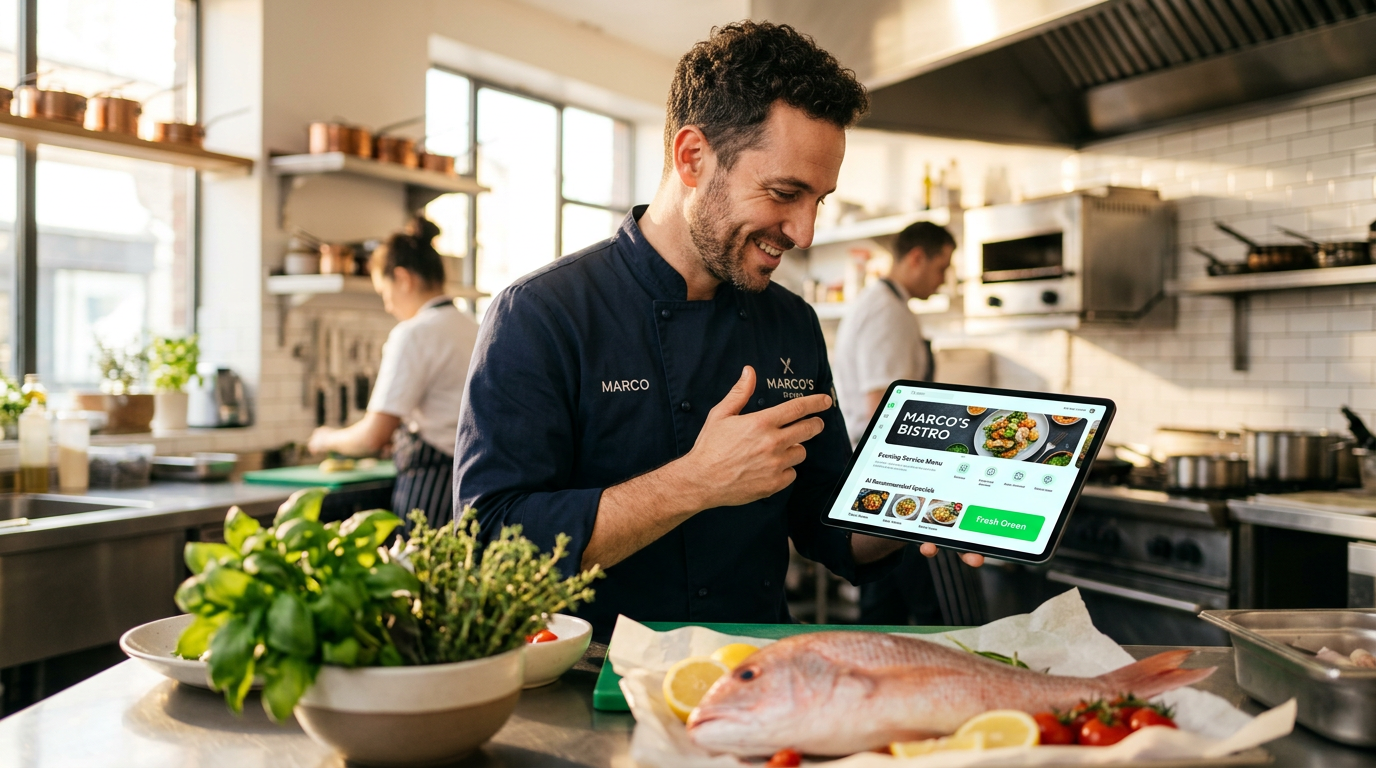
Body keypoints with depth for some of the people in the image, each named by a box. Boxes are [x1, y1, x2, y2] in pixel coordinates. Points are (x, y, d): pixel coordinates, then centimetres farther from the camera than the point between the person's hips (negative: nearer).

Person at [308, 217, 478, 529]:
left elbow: (374, 436, -12)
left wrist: (328, 439, 7)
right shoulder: (474, 329, 11)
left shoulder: (413, 334, -12)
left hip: (430, 491, -8)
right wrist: (400, 436, 27)